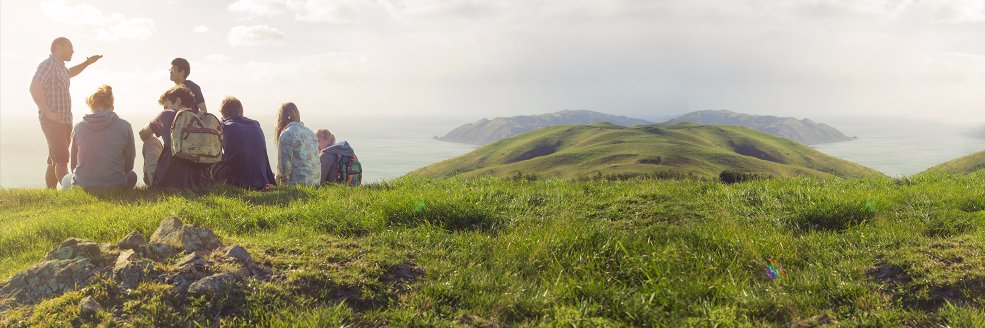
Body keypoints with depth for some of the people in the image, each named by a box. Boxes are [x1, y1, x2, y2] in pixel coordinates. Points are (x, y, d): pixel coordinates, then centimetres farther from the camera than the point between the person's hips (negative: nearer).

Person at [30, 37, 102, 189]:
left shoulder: (60, 67, 20)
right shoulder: (48, 64, -9)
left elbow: (70, 73, 46)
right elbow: (34, 88, -20)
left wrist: (88, 62, 35)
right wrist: (48, 112, -24)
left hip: (65, 121, 10)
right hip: (52, 120, -10)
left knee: (55, 161, 10)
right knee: (62, 159, -18)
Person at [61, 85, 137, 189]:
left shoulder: (79, 127, 1)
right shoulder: (124, 126, -5)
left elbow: (73, 166, 12)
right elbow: (128, 166, 2)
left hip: (82, 186, 2)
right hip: (115, 187, -2)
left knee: (66, 179, 36)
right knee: (132, 176, 32)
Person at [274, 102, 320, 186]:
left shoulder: (286, 134, -8)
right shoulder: (310, 132, 13)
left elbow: (284, 167, -11)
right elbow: (317, 163, 16)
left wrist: (278, 179, 8)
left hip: (296, 184, -7)